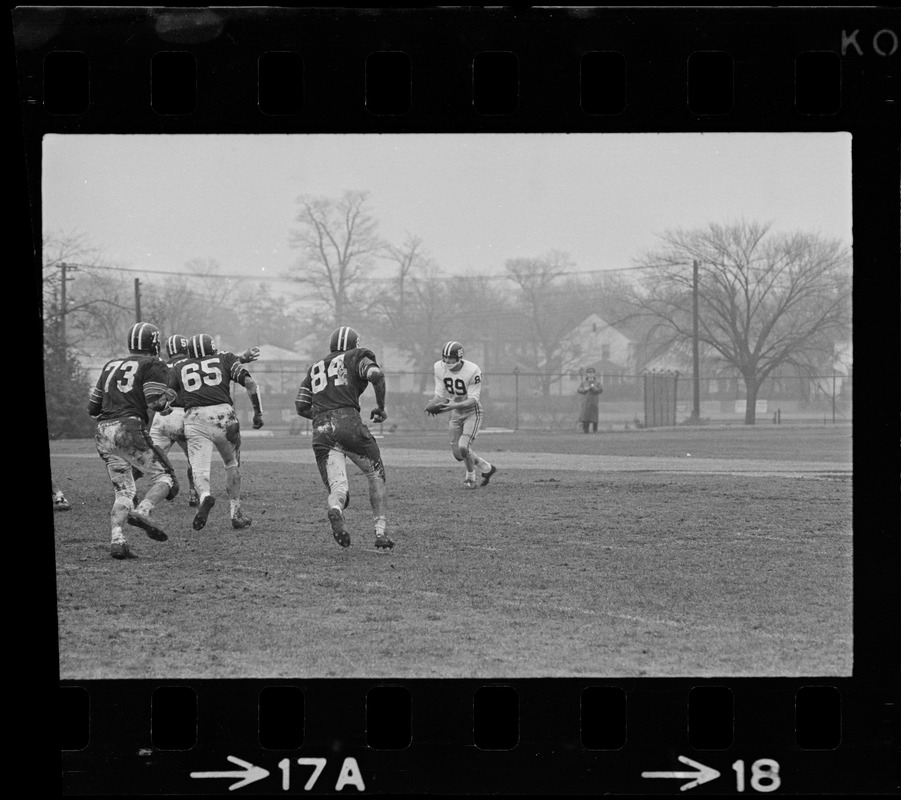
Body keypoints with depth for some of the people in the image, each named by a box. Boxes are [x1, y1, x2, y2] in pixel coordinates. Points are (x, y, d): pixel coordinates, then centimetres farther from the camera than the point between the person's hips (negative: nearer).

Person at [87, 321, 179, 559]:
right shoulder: (153, 365, 3)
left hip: (104, 433, 6)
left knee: (123, 492, 13)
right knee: (165, 477, 4)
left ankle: (116, 539, -6)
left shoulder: (110, 366, 21)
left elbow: (93, 408, 21)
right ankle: (142, 512, -23)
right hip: (130, 430, -6)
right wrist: (168, 396, 11)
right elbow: (155, 403, -9)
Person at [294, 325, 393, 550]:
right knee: (376, 476, 16)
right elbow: (376, 376, -8)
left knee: (337, 487, -1)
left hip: (321, 430, 3)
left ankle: (335, 509, -38)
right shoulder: (357, 357, 13)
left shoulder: (315, 368, 27)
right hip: (349, 421, -3)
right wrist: (380, 407, 6)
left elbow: (301, 406, 20)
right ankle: (381, 532, 8)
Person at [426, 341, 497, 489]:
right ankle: (487, 468, 28)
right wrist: (432, 405, -23)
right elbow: (440, 394, -1)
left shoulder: (472, 371, -24)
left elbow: (473, 400, -24)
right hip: (455, 415, 6)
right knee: (458, 453, 3)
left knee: (463, 447, -19)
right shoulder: (440, 368, -7)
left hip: (472, 412, -6)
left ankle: (470, 478, 7)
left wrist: (454, 406, -39)